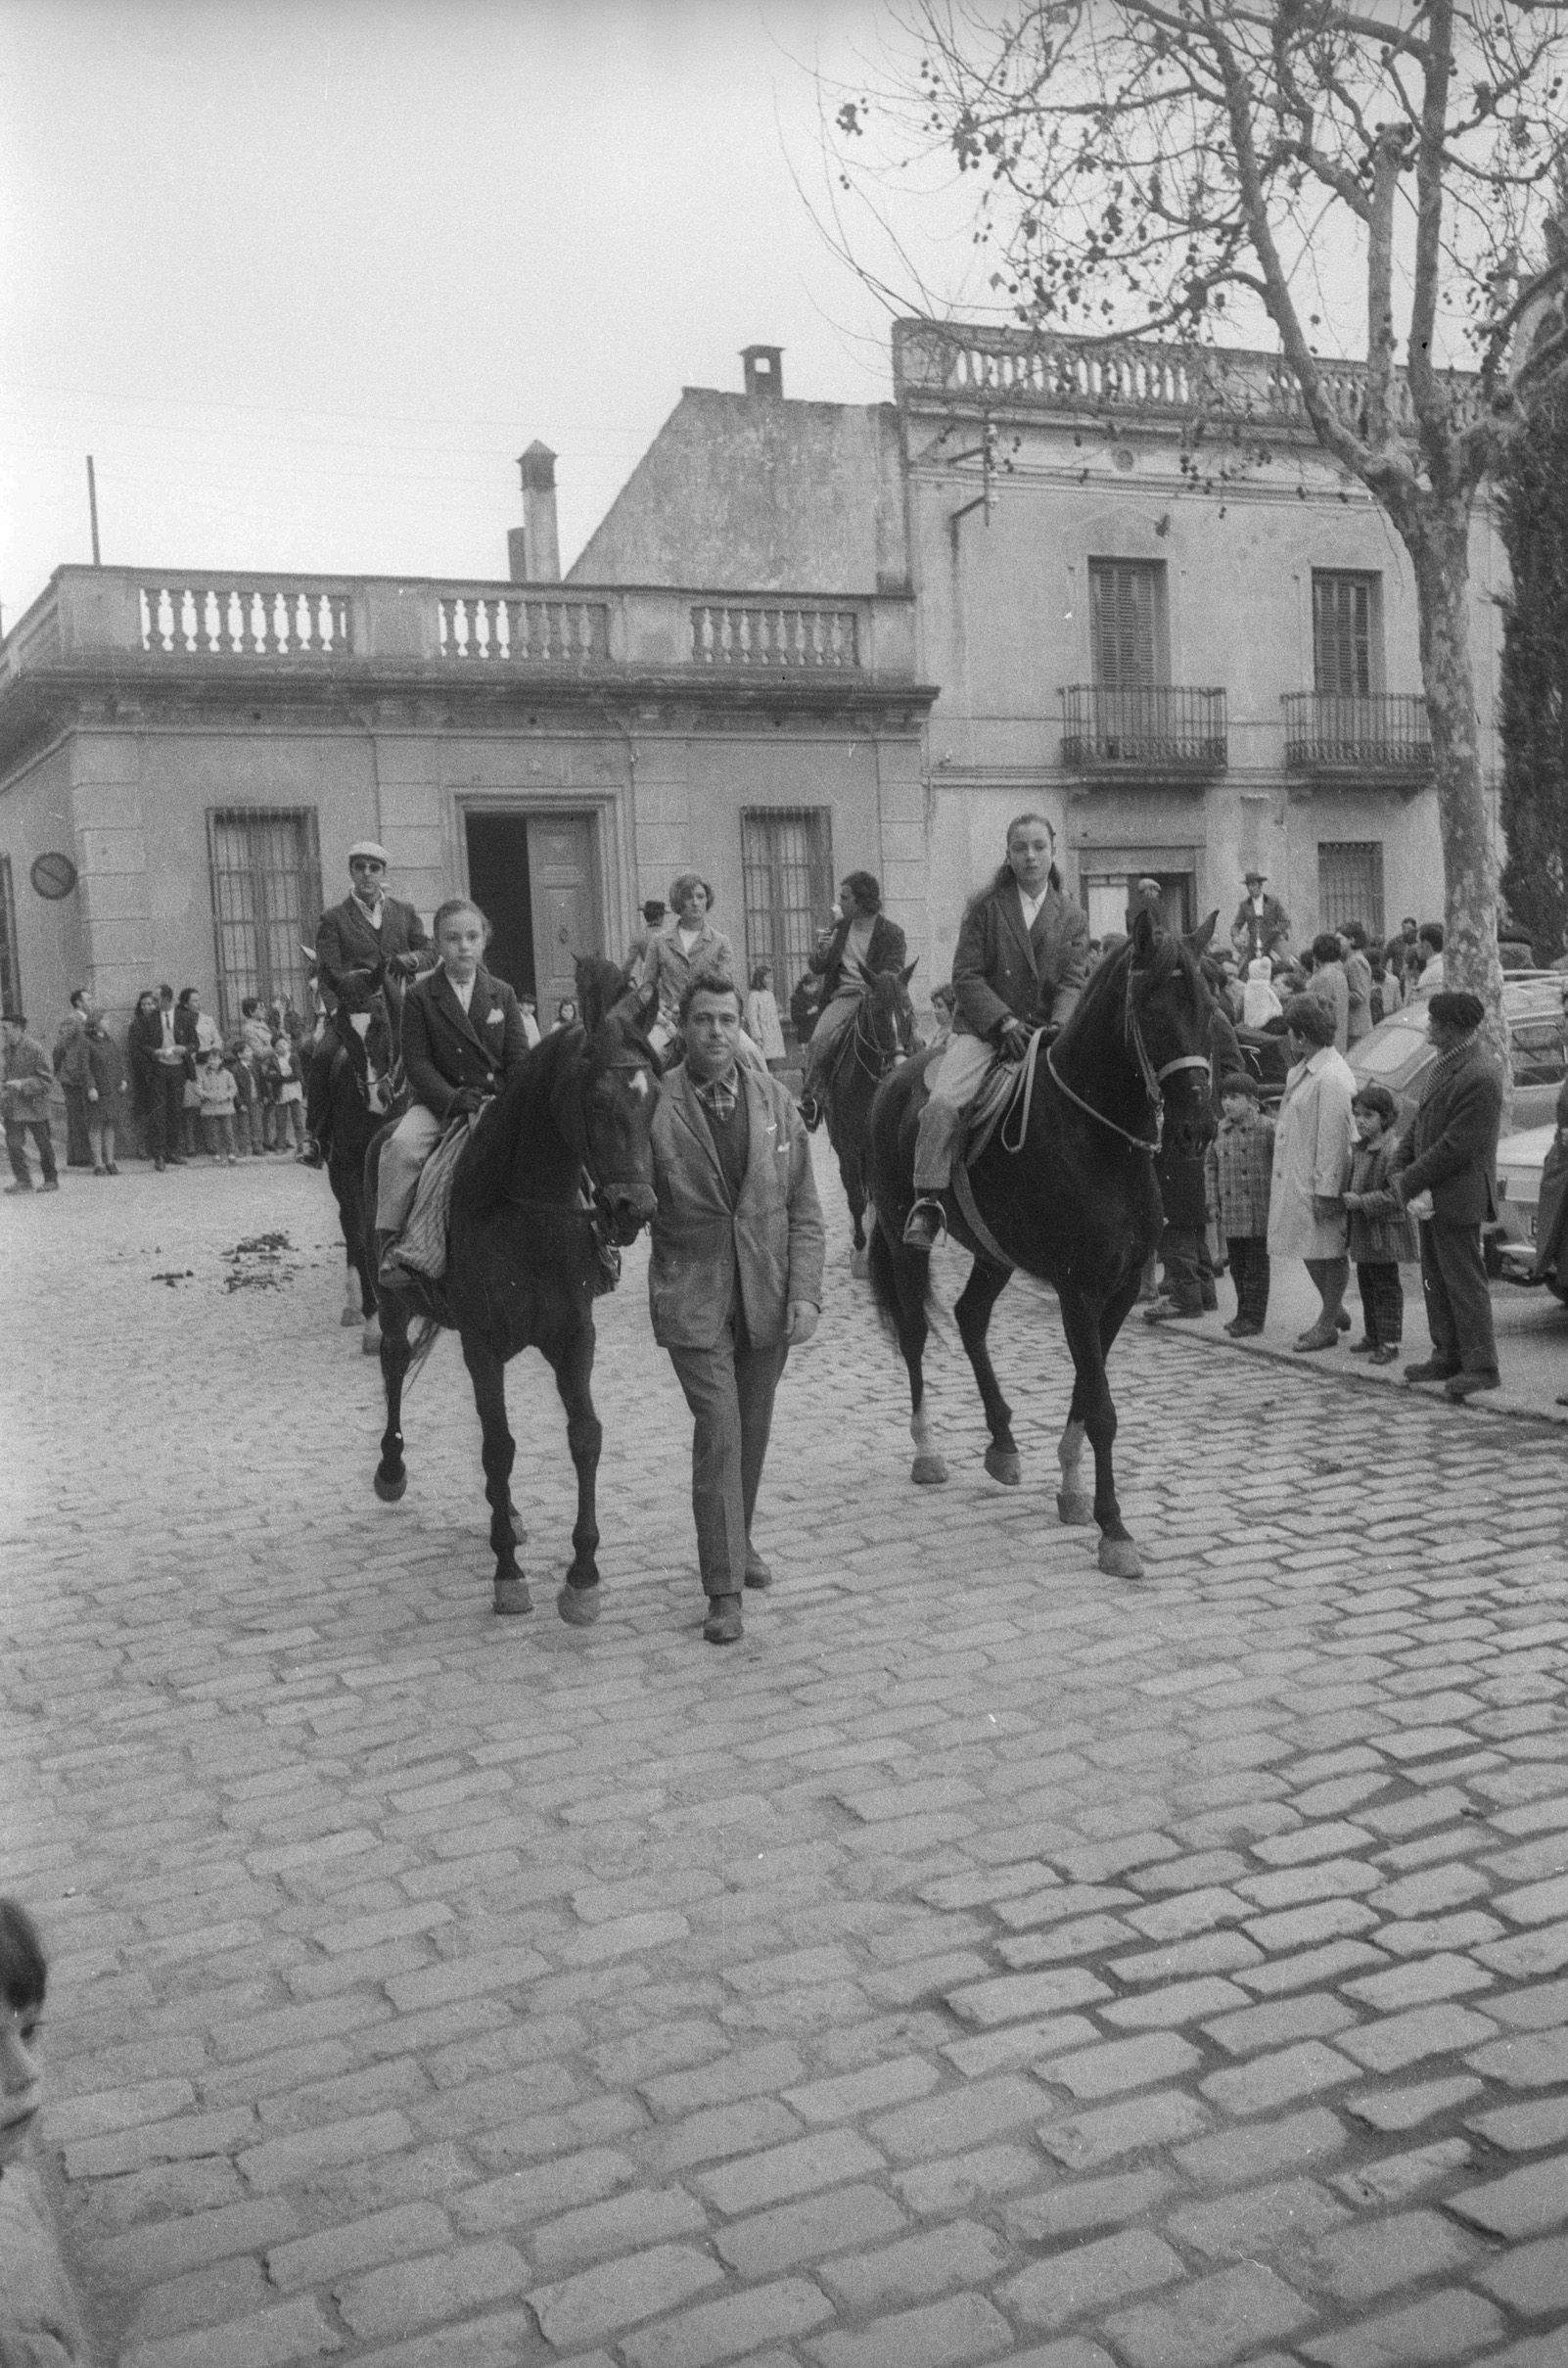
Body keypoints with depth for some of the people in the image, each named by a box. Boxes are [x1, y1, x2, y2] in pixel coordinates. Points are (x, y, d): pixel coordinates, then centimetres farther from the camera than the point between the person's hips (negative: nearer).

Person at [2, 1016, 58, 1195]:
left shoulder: (34, 1049, -14)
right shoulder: (8, 1049, 9)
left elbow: (47, 1080, -14)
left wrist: (23, 1084, -24)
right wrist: (5, 1090, 6)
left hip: (34, 1105, -6)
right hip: (13, 1106, 6)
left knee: (44, 1145, 7)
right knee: (13, 1143, -5)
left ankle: (51, 1181, 21)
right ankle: (23, 1181, 0)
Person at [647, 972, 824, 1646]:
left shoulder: (776, 1101, 2)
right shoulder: (654, 1106, -8)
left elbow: (804, 1209, 3)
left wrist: (804, 1293, -5)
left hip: (768, 1296, 4)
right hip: (693, 1299, -3)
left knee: (753, 1432, 16)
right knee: (718, 1433, -9)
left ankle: (739, 1543, 39)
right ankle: (724, 1589, -3)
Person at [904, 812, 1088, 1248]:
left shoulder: (1072, 919, 11)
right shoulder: (986, 906, 4)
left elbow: (1073, 983, 5)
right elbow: (966, 976, -1)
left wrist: (1059, 1026, -16)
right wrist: (1004, 1021, -14)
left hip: (1046, 1032, 3)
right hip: (984, 1027, -3)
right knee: (943, 1101, -26)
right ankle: (927, 1203, -23)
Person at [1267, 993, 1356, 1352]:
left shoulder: (1331, 1078, -21)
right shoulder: (1303, 1069, 11)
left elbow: (1333, 1138, -23)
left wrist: (1327, 1191, -22)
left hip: (1318, 1181, -10)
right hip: (1296, 1178, 10)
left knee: (1328, 1253, 3)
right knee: (1310, 1250, 17)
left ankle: (1328, 1324, 14)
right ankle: (1333, 1309, 34)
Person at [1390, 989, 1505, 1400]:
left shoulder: (1480, 1078, -22)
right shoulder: (1444, 1062, 10)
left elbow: (1456, 1147, -22)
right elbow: (1419, 1123, 15)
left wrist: (1409, 1182, -15)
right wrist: (1399, 1171, 3)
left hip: (1457, 1198, -10)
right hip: (1430, 1196, 10)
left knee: (1465, 1282, -3)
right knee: (1436, 1281, 16)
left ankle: (1481, 1366, 4)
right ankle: (1447, 1356, 26)